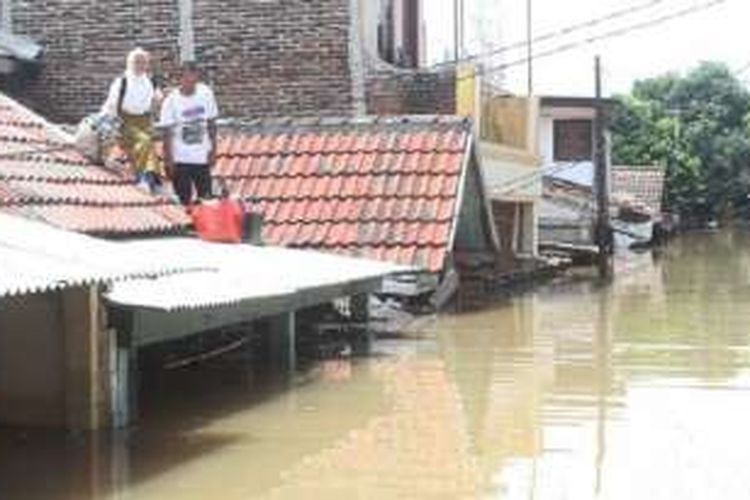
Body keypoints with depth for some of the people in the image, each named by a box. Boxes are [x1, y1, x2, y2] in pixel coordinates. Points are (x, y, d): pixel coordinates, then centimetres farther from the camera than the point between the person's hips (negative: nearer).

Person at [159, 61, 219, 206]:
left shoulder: (206, 93, -6)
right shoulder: (172, 100, -15)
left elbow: (211, 123, 4)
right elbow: (167, 132, -10)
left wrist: (213, 150, 5)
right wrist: (168, 160, -10)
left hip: (202, 156, 3)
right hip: (180, 158, -3)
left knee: (206, 197, 10)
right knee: (184, 199, 4)